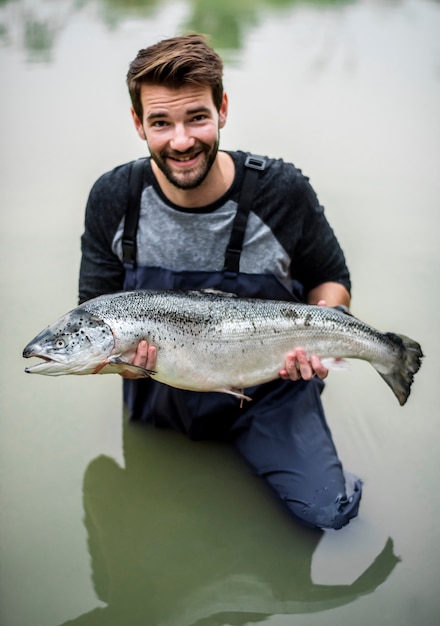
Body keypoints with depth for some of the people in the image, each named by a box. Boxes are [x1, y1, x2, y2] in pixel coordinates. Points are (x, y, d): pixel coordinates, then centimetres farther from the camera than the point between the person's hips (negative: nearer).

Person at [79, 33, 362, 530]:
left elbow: (331, 279, -2)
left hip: (268, 387, -1)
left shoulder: (283, 192, -19)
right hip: (160, 390, 2)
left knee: (326, 512, -11)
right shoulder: (112, 200, -14)